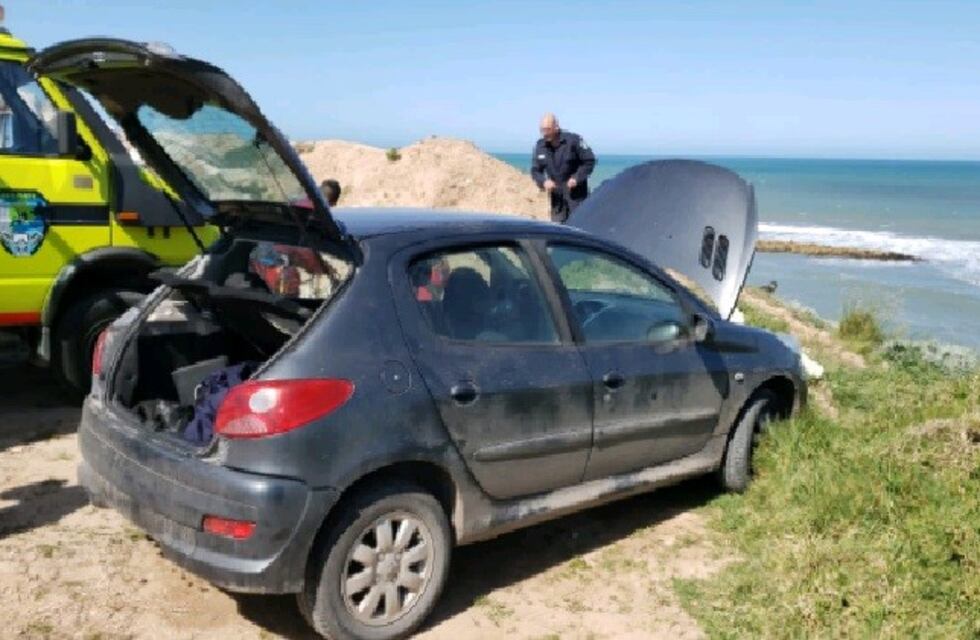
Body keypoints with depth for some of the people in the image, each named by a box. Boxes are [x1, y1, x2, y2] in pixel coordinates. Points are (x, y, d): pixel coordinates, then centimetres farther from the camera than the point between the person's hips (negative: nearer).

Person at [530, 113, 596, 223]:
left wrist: (577, 178, -18)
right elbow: (535, 170, 6)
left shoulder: (573, 140, -11)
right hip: (556, 194, 4)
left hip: (575, 193, -4)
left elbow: (589, 161, -7)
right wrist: (543, 181, -14)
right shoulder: (540, 146, 1)